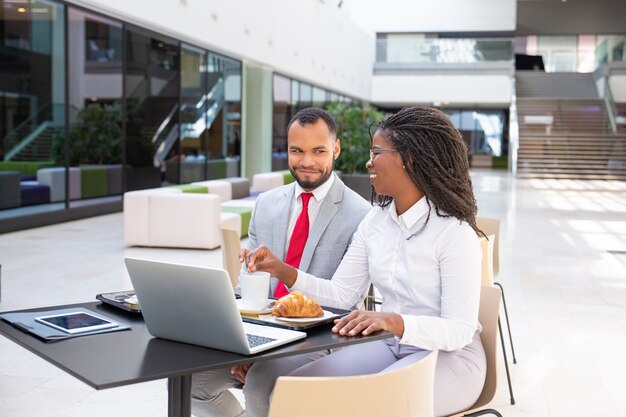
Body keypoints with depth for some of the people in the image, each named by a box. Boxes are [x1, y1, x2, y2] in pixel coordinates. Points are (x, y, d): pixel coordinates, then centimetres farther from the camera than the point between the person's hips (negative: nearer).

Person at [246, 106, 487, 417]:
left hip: (449, 355, -6)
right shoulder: (375, 222, 3)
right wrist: (283, 271, -9)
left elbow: (460, 331, -21)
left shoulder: (454, 233, -17)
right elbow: (342, 294, 3)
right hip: (390, 346, 6)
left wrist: (396, 322, -38)